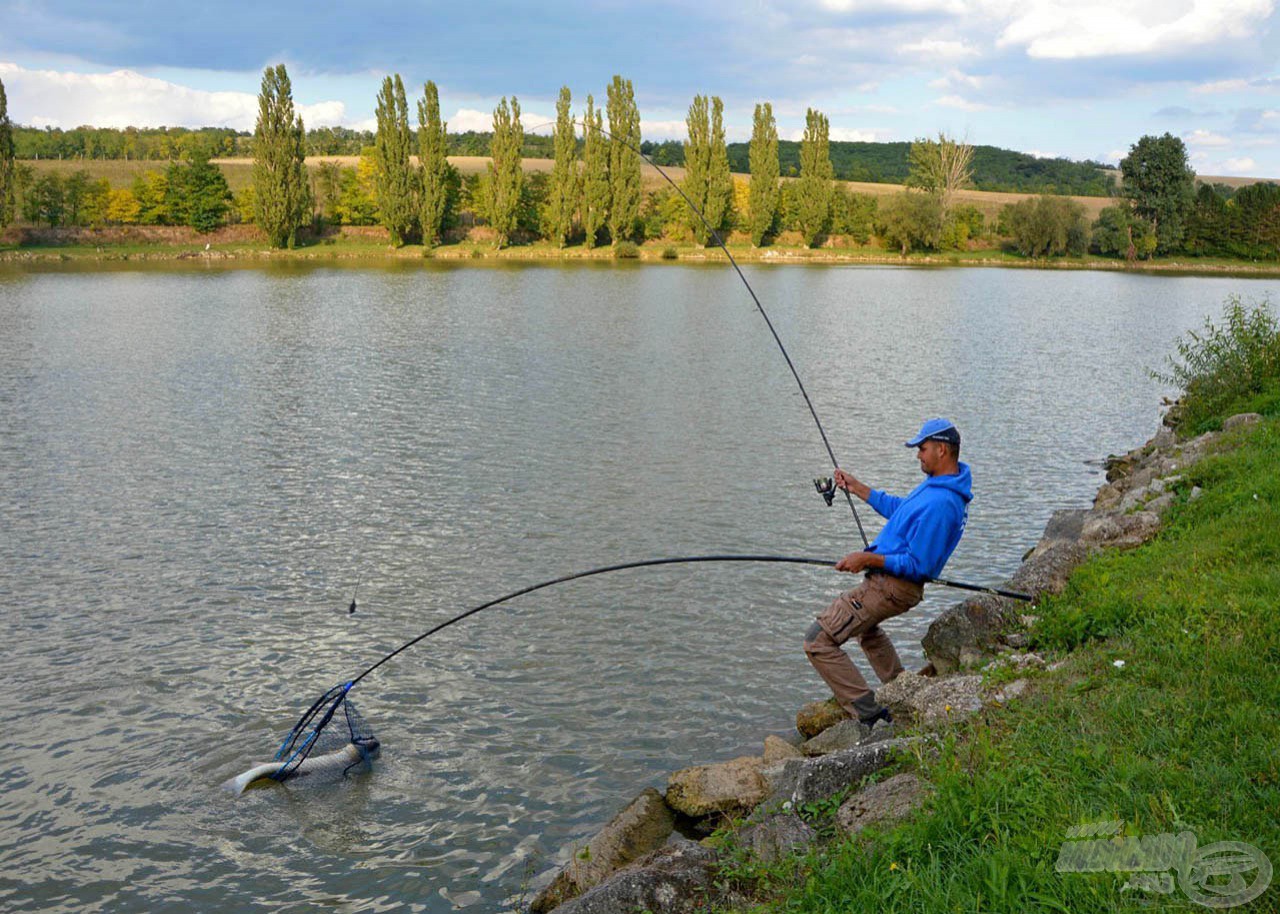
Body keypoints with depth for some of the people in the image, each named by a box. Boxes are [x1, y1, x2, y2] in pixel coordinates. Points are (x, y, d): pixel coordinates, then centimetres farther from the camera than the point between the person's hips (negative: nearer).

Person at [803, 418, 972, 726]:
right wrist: (857, 488, 20)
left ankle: (866, 712, -10)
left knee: (818, 640, -10)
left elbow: (918, 565, -27)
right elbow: (900, 510, 20)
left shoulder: (938, 504, -28)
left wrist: (868, 559, -23)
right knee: (865, 624, 39)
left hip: (892, 586, -11)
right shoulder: (942, 482, 6)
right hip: (896, 583, 11)